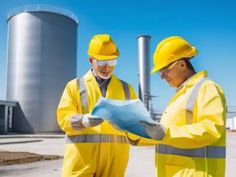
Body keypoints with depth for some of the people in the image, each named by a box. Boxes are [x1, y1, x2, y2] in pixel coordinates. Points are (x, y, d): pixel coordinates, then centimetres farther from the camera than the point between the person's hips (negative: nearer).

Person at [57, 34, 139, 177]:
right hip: (81, 157, -2)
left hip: (114, 157, 3)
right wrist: (83, 120, -23)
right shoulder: (75, 86, 9)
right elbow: (64, 117, -2)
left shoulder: (126, 89, 17)